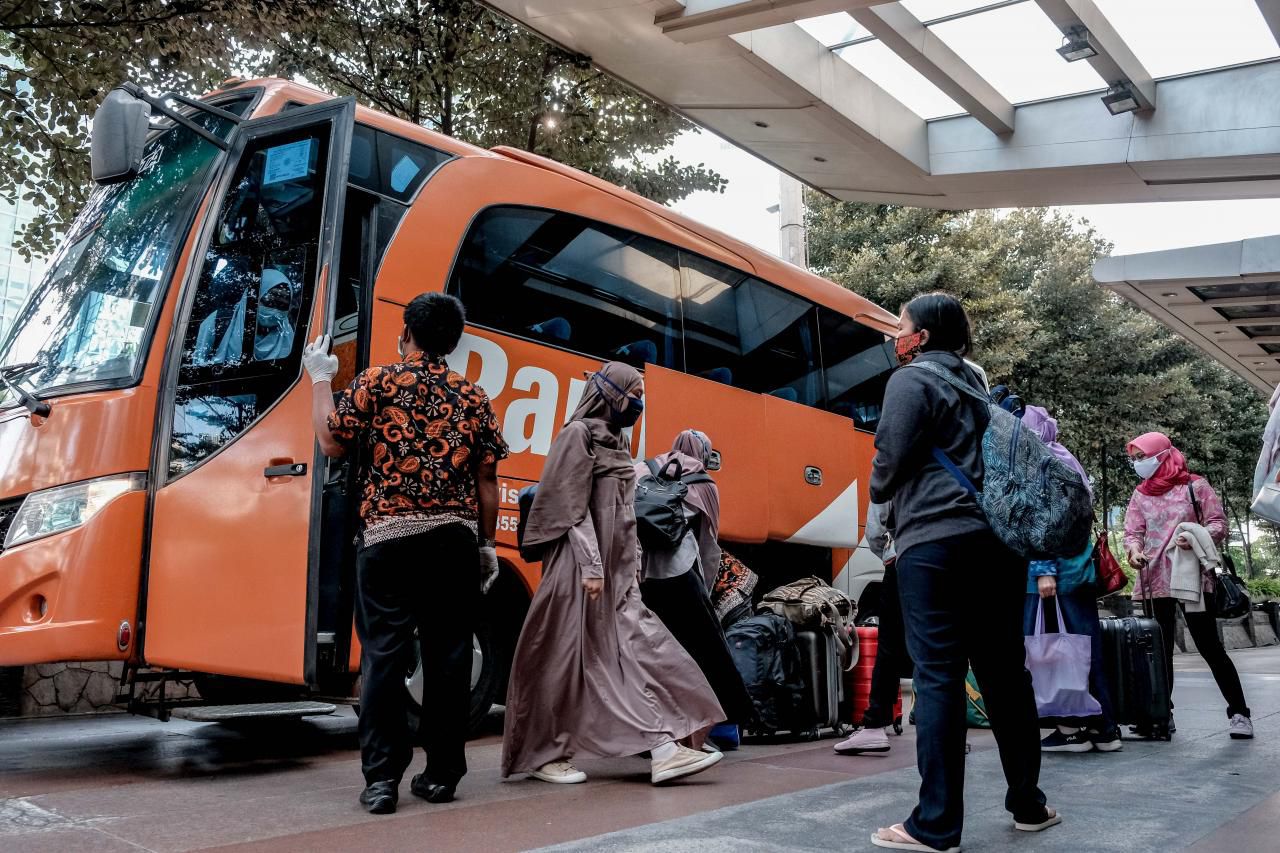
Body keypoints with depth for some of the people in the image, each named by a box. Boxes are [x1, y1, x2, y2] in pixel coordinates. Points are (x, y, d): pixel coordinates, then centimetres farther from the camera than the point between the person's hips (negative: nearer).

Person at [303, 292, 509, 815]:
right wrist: (486, 544, 16)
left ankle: (381, 778, 1)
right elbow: (487, 482, 7)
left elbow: (332, 443, 1)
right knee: (449, 655, 8)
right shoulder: (474, 399, 8)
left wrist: (320, 380, 14)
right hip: (456, 540, 3)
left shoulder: (376, 383, 0)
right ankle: (441, 774, 15)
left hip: (389, 539, -2)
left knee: (384, 655, 2)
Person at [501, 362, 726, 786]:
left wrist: (632, 567, 15)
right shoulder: (578, 434, -7)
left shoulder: (617, 441, 19)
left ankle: (664, 750, 1)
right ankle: (545, 754, 9)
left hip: (617, 568, 9)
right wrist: (591, 565, -20)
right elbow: (574, 506, -15)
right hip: (582, 562, -9)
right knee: (569, 656, -2)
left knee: (641, 649, 1)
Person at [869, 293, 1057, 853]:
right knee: (1004, 670, 13)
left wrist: (878, 493, 12)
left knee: (938, 676, -7)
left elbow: (889, 460, -7)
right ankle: (1028, 803, 22)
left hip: (935, 540, -7)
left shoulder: (912, 380, -2)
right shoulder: (976, 384, 21)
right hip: (997, 538, 7)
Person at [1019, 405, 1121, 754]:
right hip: (1081, 567, 9)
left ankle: (1072, 727, 1)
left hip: (1054, 567, -9)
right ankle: (1103, 727, 12)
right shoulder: (1066, 460, 19)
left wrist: (1044, 570, -19)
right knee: (1085, 647, 9)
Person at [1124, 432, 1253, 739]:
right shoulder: (1140, 494, 12)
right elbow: (1133, 532, 6)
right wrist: (1134, 551, -15)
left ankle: (1238, 712, 7)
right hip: (1155, 581, 4)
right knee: (1160, 649, 8)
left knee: (1209, 646, -4)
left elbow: (1218, 523, -2)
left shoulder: (1195, 485, 2)